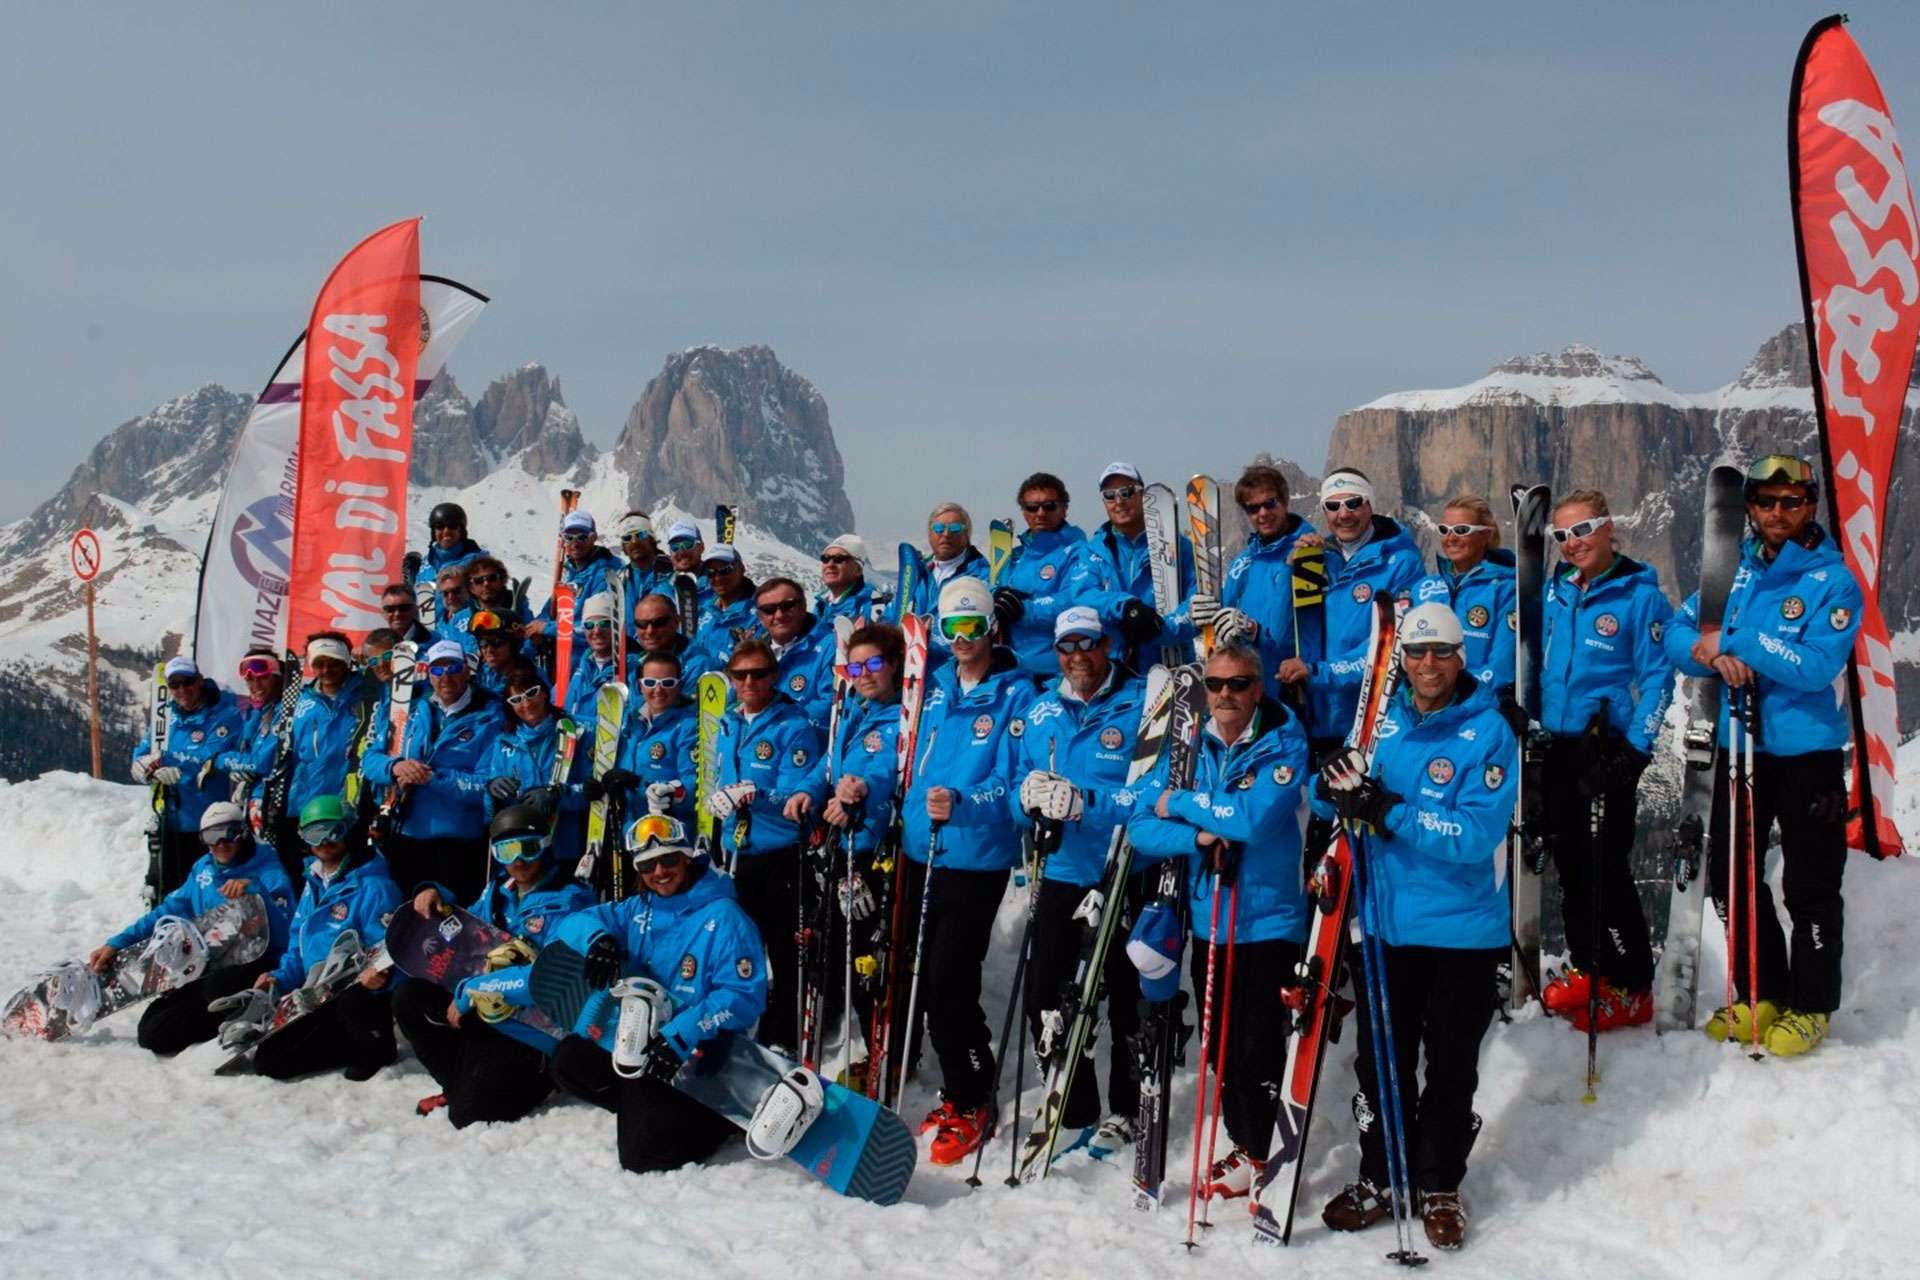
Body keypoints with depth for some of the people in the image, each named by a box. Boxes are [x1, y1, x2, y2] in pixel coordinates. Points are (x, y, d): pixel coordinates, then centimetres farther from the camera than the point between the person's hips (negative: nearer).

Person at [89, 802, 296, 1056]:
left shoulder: (267, 869, -7)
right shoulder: (203, 868, 12)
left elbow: (284, 931, -19)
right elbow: (170, 911, 15)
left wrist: (254, 890, -31)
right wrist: (117, 944, 8)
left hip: (258, 964, -6)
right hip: (209, 968, 6)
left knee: (217, 986, -39)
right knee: (151, 1033, -8)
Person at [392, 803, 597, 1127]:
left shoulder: (567, 901, -16)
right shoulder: (499, 891, 10)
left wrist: (468, 997, -25)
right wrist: (436, 895, 5)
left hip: (531, 1029, -8)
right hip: (487, 1009, 8)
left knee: (469, 1116, -15)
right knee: (409, 997, -1)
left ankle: (541, 1077, 12)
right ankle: (461, 1085, 7)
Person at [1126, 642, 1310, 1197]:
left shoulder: (1284, 744, -10)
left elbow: (1254, 817, -25)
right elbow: (1141, 825, -1)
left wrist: (1181, 804, -13)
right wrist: (1198, 837, -19)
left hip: (1268, 919, -5)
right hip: (1208, 920, 5)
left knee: (1257, 1047, -2)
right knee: (1221, 1045, 13)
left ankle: (1259, 1152, 16)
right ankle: (1244, 1143, 29)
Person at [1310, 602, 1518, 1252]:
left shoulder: (1488, 732, -11)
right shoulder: (1383, 721, 3)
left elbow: (1477, 834, -22)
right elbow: (1333, 798, 7)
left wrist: (1387, 811, -27)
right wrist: (1335, 786, -16)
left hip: (1463, 930, -3)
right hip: (1384, 923, 3)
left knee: (1451, 1068, 11)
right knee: (1381, 1060, 13)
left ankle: (1440, 1187, 28)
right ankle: (1379, 1179, 29)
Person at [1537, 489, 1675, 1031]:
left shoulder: (1640, 595, -8)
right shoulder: (1555, 590, 10)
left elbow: (1657, 676, -10)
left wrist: (1635, 750, -16)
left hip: (1609, 747, -6)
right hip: (1557, 744, 6)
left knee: (1606, 868, -7)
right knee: (1569, 860, 12)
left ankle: (1631, 987, 3)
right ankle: (1588, 969, 25)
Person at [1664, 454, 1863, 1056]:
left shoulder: (1833, 581, -10)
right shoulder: (1735, 572, 7)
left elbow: (1818, 665, -22)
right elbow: (1678, 634, 3)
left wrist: (1734, 640, -22)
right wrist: (1713, 654, -19)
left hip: (1808, 753, -5)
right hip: (1739, 748, 5)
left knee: (1810, 887, 3)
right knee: (1730, 878, 11)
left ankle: (1810, 1005, 19)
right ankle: (1761, 994, 27)